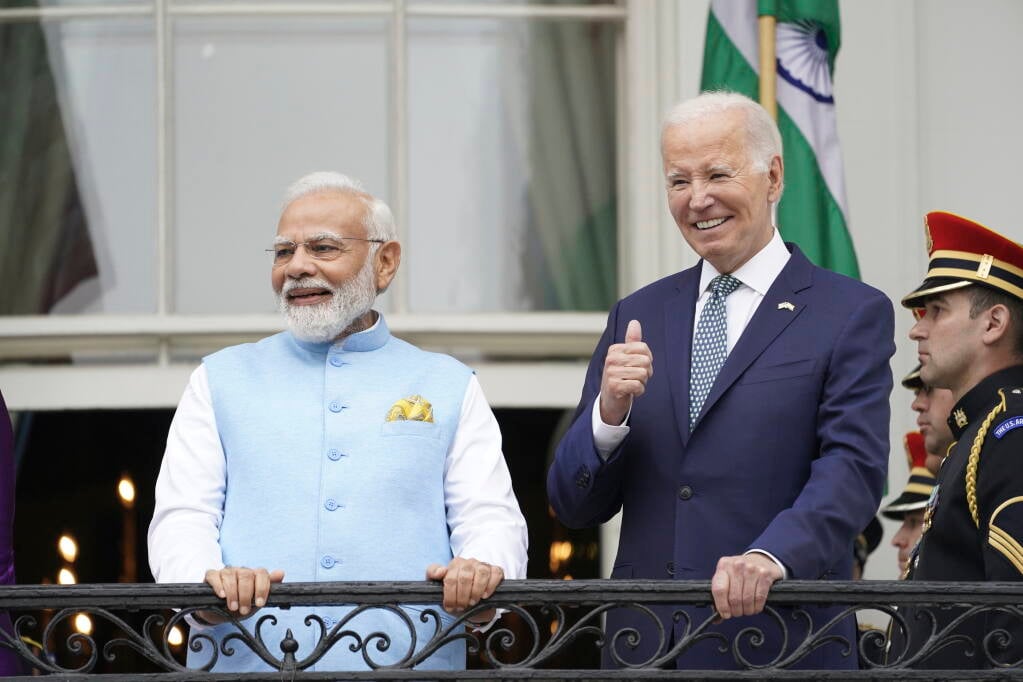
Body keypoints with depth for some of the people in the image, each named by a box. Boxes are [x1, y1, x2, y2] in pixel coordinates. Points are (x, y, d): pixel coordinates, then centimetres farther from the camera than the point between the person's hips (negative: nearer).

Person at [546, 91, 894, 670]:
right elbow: (575, 506, 10)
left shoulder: (853, 314, 0)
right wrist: (610, 412, -10)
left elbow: (854, 467, -12)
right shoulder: (637, 317, 12)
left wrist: (772, 556, -29)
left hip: (781, 644, -3)